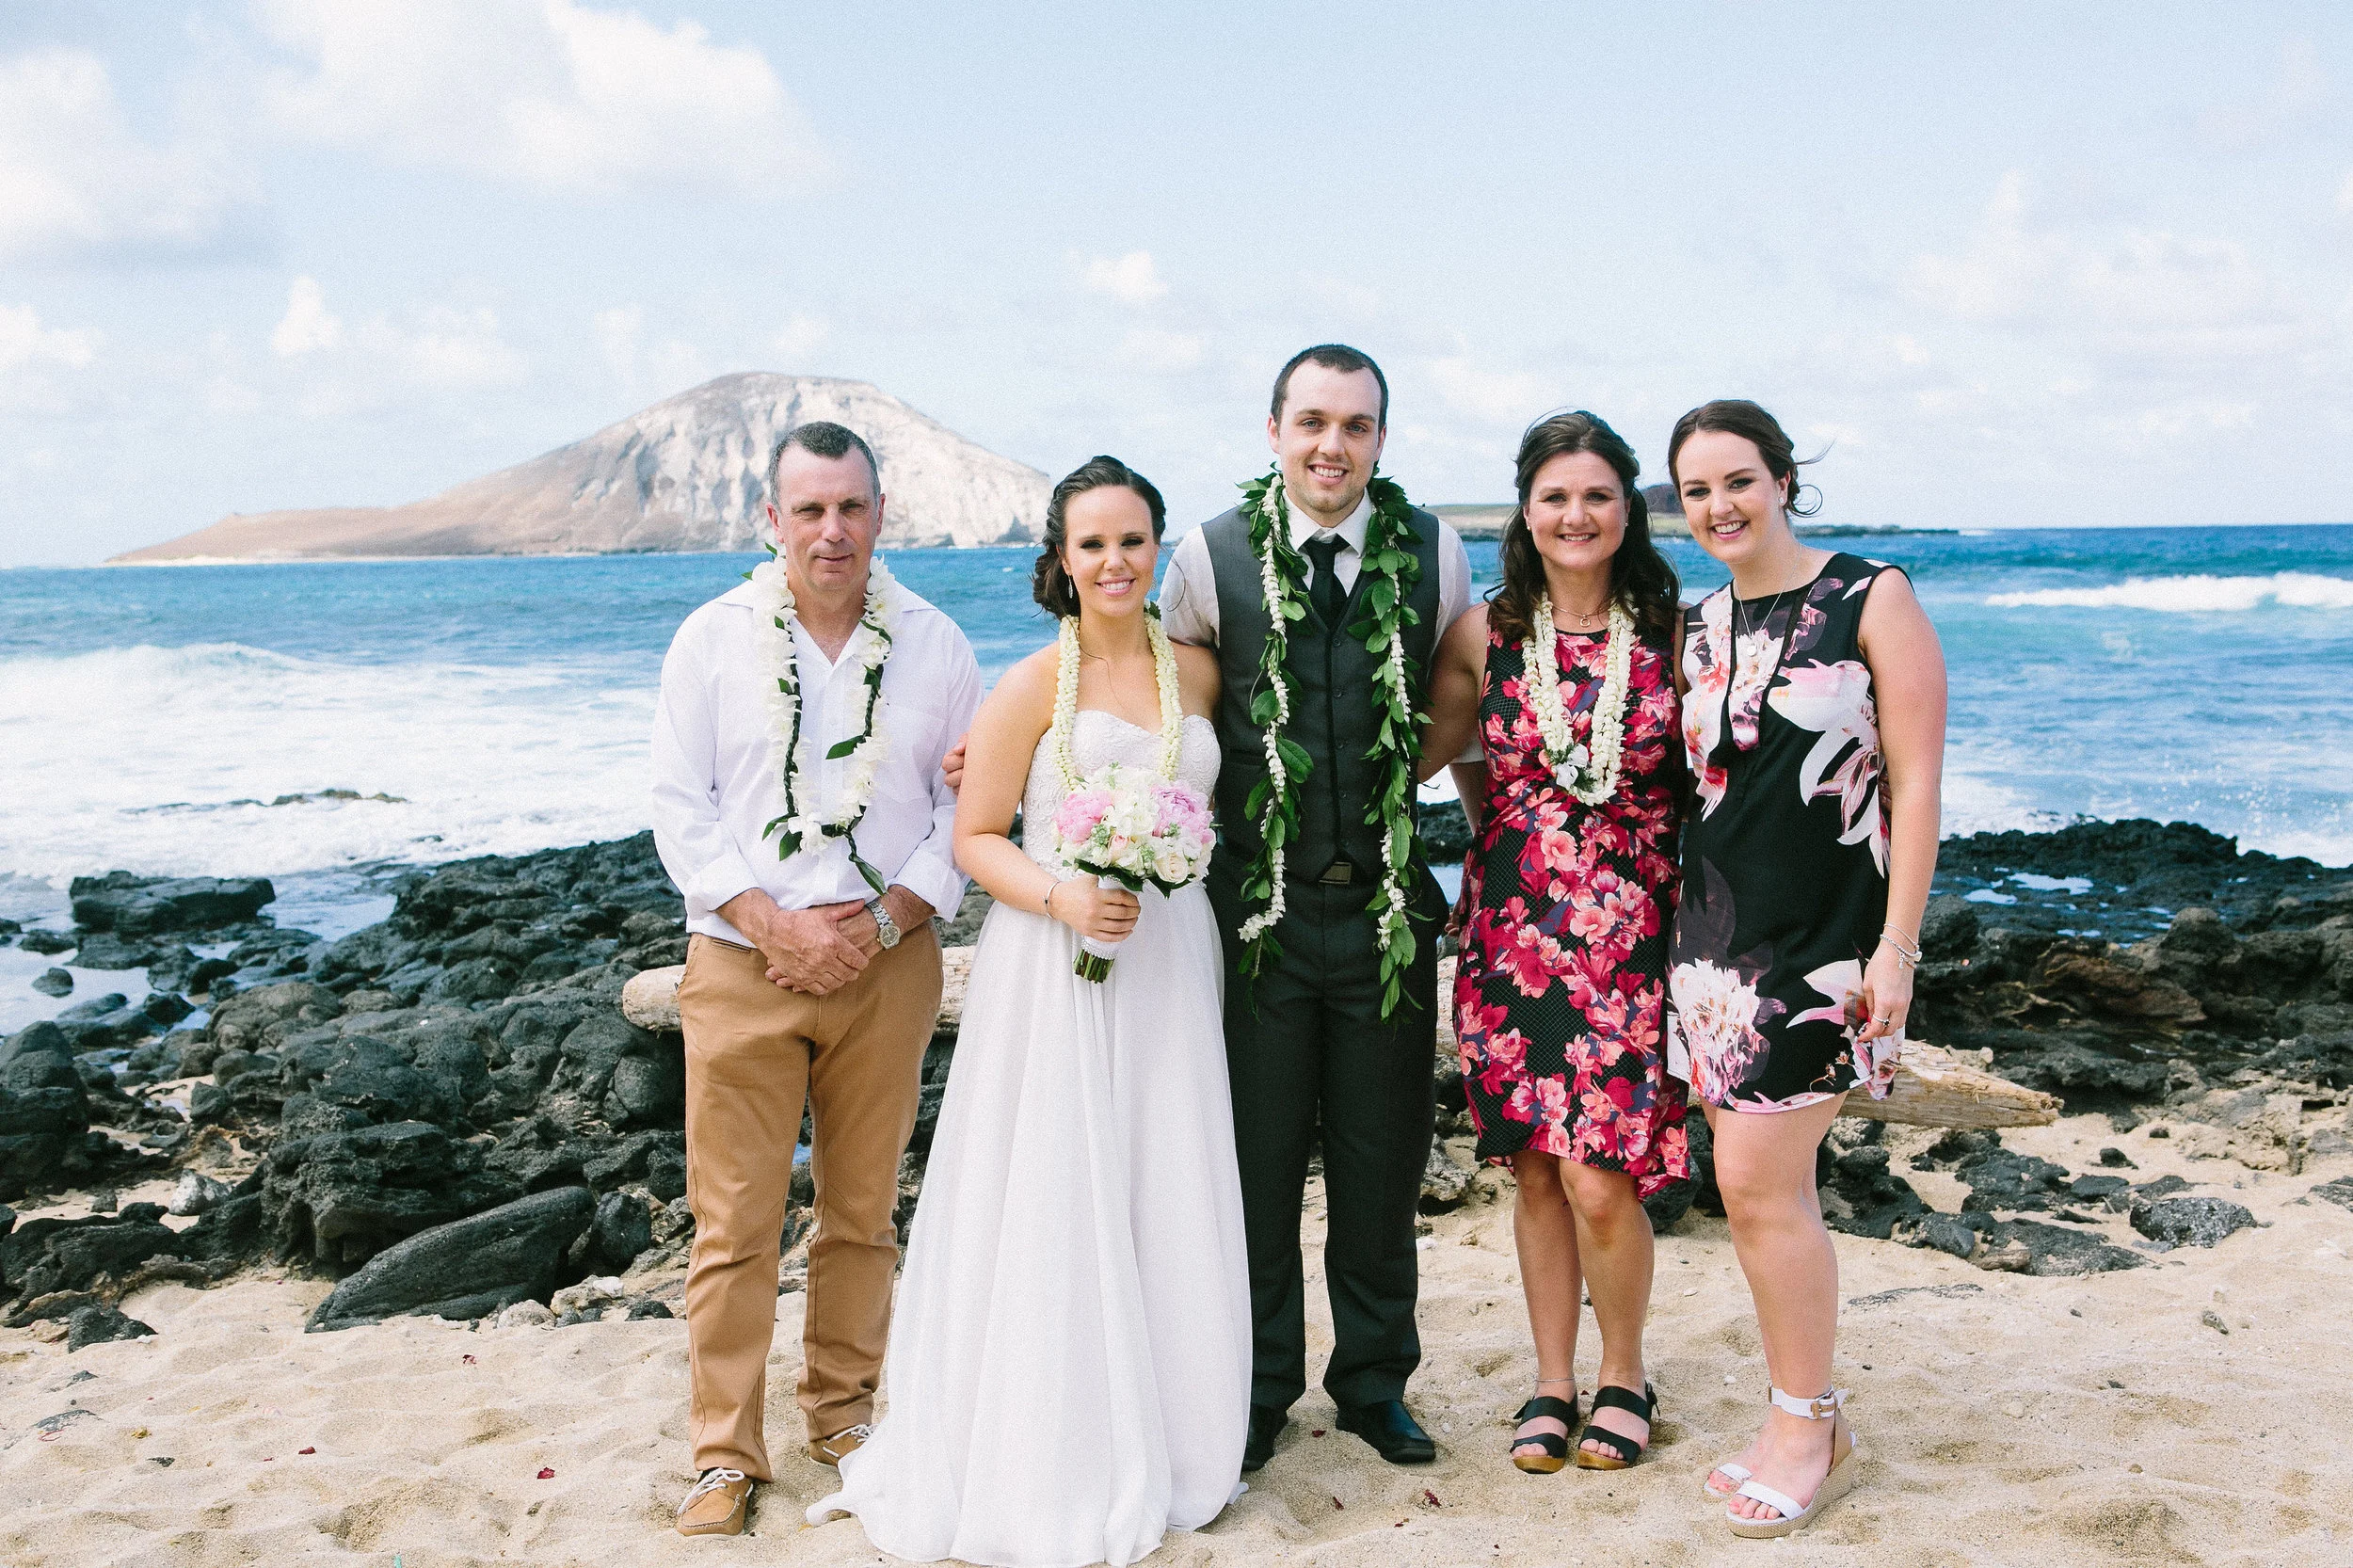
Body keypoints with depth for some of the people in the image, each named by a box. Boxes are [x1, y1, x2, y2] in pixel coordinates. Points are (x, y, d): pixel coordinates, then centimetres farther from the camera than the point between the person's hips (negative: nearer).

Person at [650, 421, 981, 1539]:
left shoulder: (933, 643, 2)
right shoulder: (713, 639, -1)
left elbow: (967, 805, 3)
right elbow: (680, 807, -2)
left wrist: (883, 916, -10)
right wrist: (772, 924, -13)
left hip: (888, 966, 1)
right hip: (742, 970, -1)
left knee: (862, 1209, 12)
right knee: (733, 1223, 1)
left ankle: (843, 1409, 29)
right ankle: (725, 1454, 13)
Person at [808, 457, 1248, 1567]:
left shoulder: (1196, 672, 8)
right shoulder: (1034, 684, -6)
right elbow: (975, 839, -6)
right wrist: (1062, 898, -20)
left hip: (1169, 956, 5)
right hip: (1055, 969, -4)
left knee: (1168, 1203, 9)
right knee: (1055, 1209, 0)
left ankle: (1161, 1446, 25)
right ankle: (1057, 1470, 15)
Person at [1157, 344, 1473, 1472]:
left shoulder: (1434, 552, 0)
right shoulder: (1212, 557, -5)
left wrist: (1393, 783, 9)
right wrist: (1233, 803, 3)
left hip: (1389, 904, 2)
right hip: (1258, 904, -1)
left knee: (1382, 1159, 12)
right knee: (1256, 1158, 9)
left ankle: (1375, 1382, 29)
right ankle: (1259, 1388, 26)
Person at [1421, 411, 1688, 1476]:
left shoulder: (1670, 631, -1)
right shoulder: (1485, 633, 2)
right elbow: (1432, 748, 15)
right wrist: (1500, 835, 8)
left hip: (1631, 930, -2)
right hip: (1514, 927, 2)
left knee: (1601, 1179, -6)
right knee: (1537, 1171, 8)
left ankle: (1623, 1374, 18)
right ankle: (1552, 1380, 25)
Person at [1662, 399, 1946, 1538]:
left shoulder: (1871, 600, -6)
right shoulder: (1695, 629, 10)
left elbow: (1916, 783, -8)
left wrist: (1895, 946, -13)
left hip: (1825, 938, -6)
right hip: (1715, 934, 6)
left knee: (1756, 1183, -8)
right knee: (1768, 1188, 9)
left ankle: (1807, 1432, 10)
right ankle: (1812, 1421, 22)